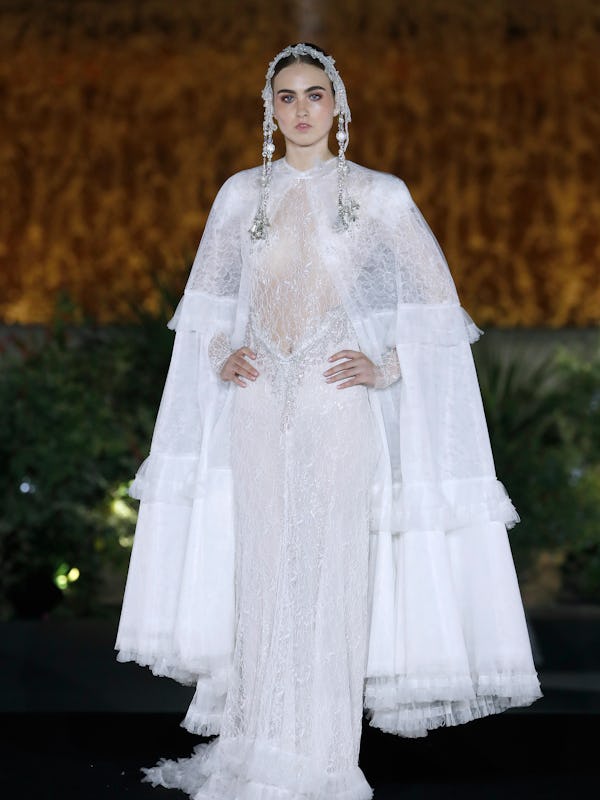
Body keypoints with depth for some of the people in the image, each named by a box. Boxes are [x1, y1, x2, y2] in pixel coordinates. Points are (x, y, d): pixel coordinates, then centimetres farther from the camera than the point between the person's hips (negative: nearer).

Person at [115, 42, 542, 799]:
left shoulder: (380, 195, 3)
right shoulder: (241, 193, 10)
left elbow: (434, 303, 4)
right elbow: (205, 298, 17)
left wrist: (385, 368, -8)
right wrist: (221, 354, -1)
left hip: (337, 405, -2)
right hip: (256, 404, 3)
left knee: (330, 574, -4)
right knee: (260, 572, 4)